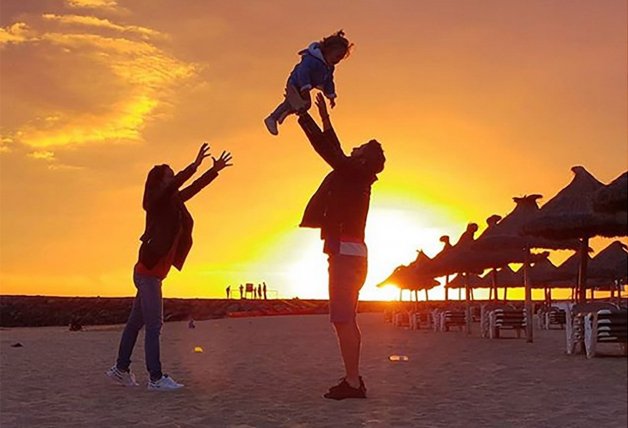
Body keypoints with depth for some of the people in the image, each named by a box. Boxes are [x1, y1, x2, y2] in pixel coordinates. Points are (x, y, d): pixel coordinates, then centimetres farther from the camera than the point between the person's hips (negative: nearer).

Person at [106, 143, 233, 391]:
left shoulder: (172, 202, 14)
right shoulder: (157, 200, -8)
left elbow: (193, 188, 21)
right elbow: (176, 184, -26)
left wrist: (215, 170, 19)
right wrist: (195, 165, -32)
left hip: (149, 272, 9)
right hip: (148, 271, -9)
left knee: (136, 322, 13)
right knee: (154, 325, -10)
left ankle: (120, 369, 21)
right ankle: (156, 378, -10)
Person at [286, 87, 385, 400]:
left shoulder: (354, 175, -10)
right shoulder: (355, 178, 15)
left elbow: (327, 150, -15)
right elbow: (335, 152, 28)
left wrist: (301, 112, -11)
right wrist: (323, 116, 31)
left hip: (345, 254, -10)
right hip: (349, 254, 10)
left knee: (343, 320, -11)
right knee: (346, 320, 13)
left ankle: (352, 382, -10)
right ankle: (352, 379, 18)